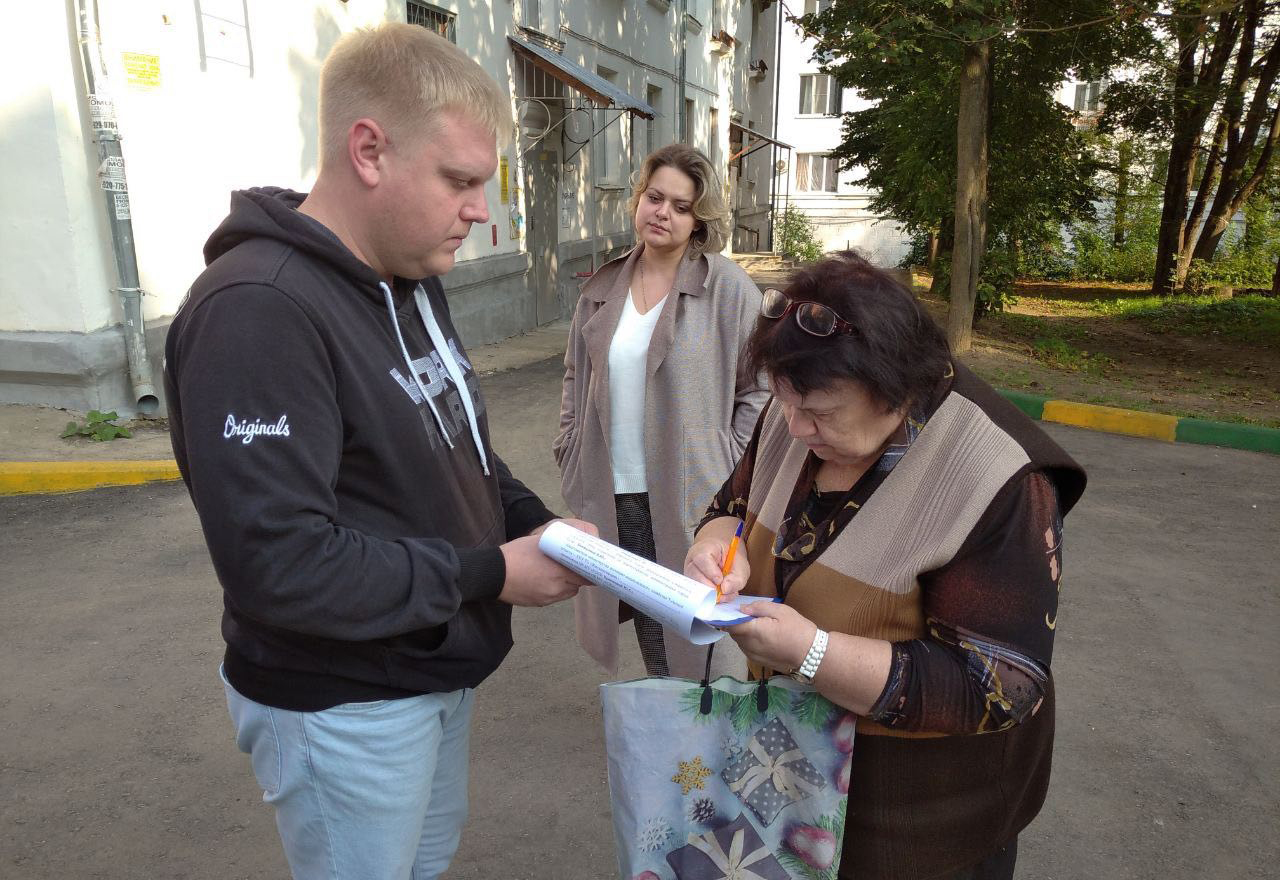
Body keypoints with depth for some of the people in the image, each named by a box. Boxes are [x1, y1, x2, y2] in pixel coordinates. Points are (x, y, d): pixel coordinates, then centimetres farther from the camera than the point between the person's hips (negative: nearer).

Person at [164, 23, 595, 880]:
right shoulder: (257, 311, -27)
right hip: (343, 706, -8)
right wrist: (489, 576, -23)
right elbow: (278, 564, -31)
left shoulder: (416, 280, 4)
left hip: (435, 672, 9)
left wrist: (538, 525, -4)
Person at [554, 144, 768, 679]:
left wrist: (735, 470, -9)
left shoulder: (728, 288, -5)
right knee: (647, 623, 15)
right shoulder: (602, 288, 7)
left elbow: (759, 388, -4)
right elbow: (576, 376, 17)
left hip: (691, 494, -4)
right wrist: (569, 452, 10)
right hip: (611, 494, 4)